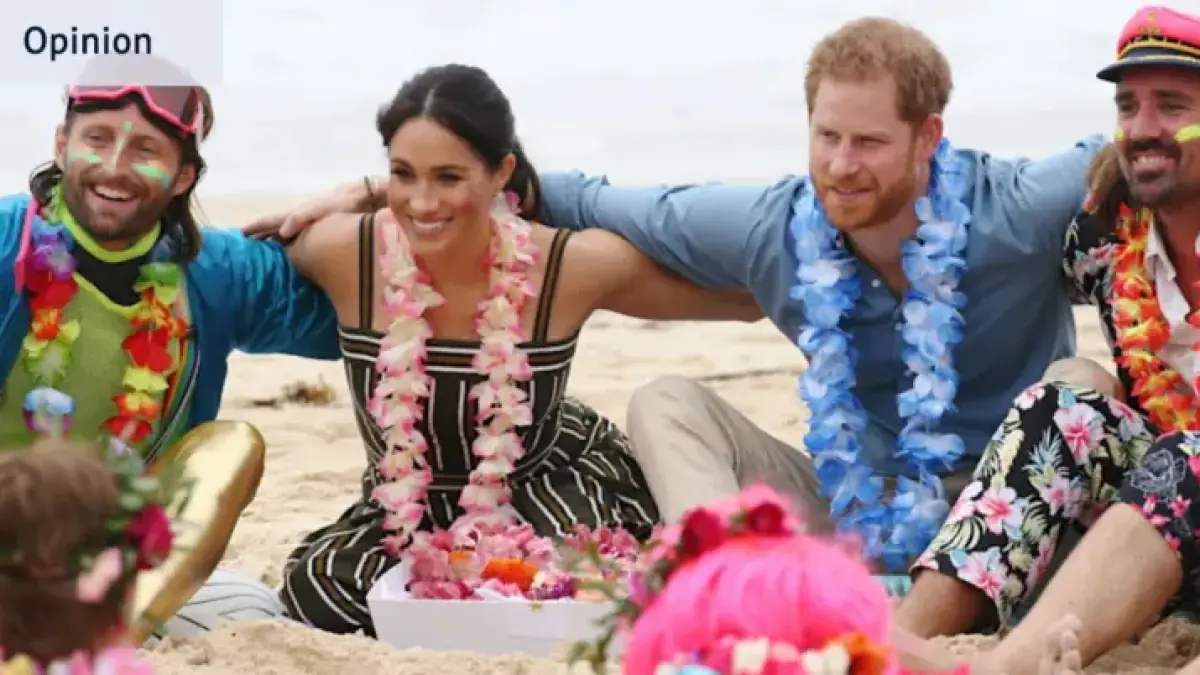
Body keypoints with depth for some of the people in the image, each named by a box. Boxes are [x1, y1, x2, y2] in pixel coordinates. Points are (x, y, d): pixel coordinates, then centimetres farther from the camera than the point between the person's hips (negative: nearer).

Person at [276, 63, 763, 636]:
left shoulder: (575, 267, -23)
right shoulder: (342, 253, -21)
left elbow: (750, 294, -9)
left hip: (548, 490, -2)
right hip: (408, 511, 2)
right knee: (316, 590, -25)